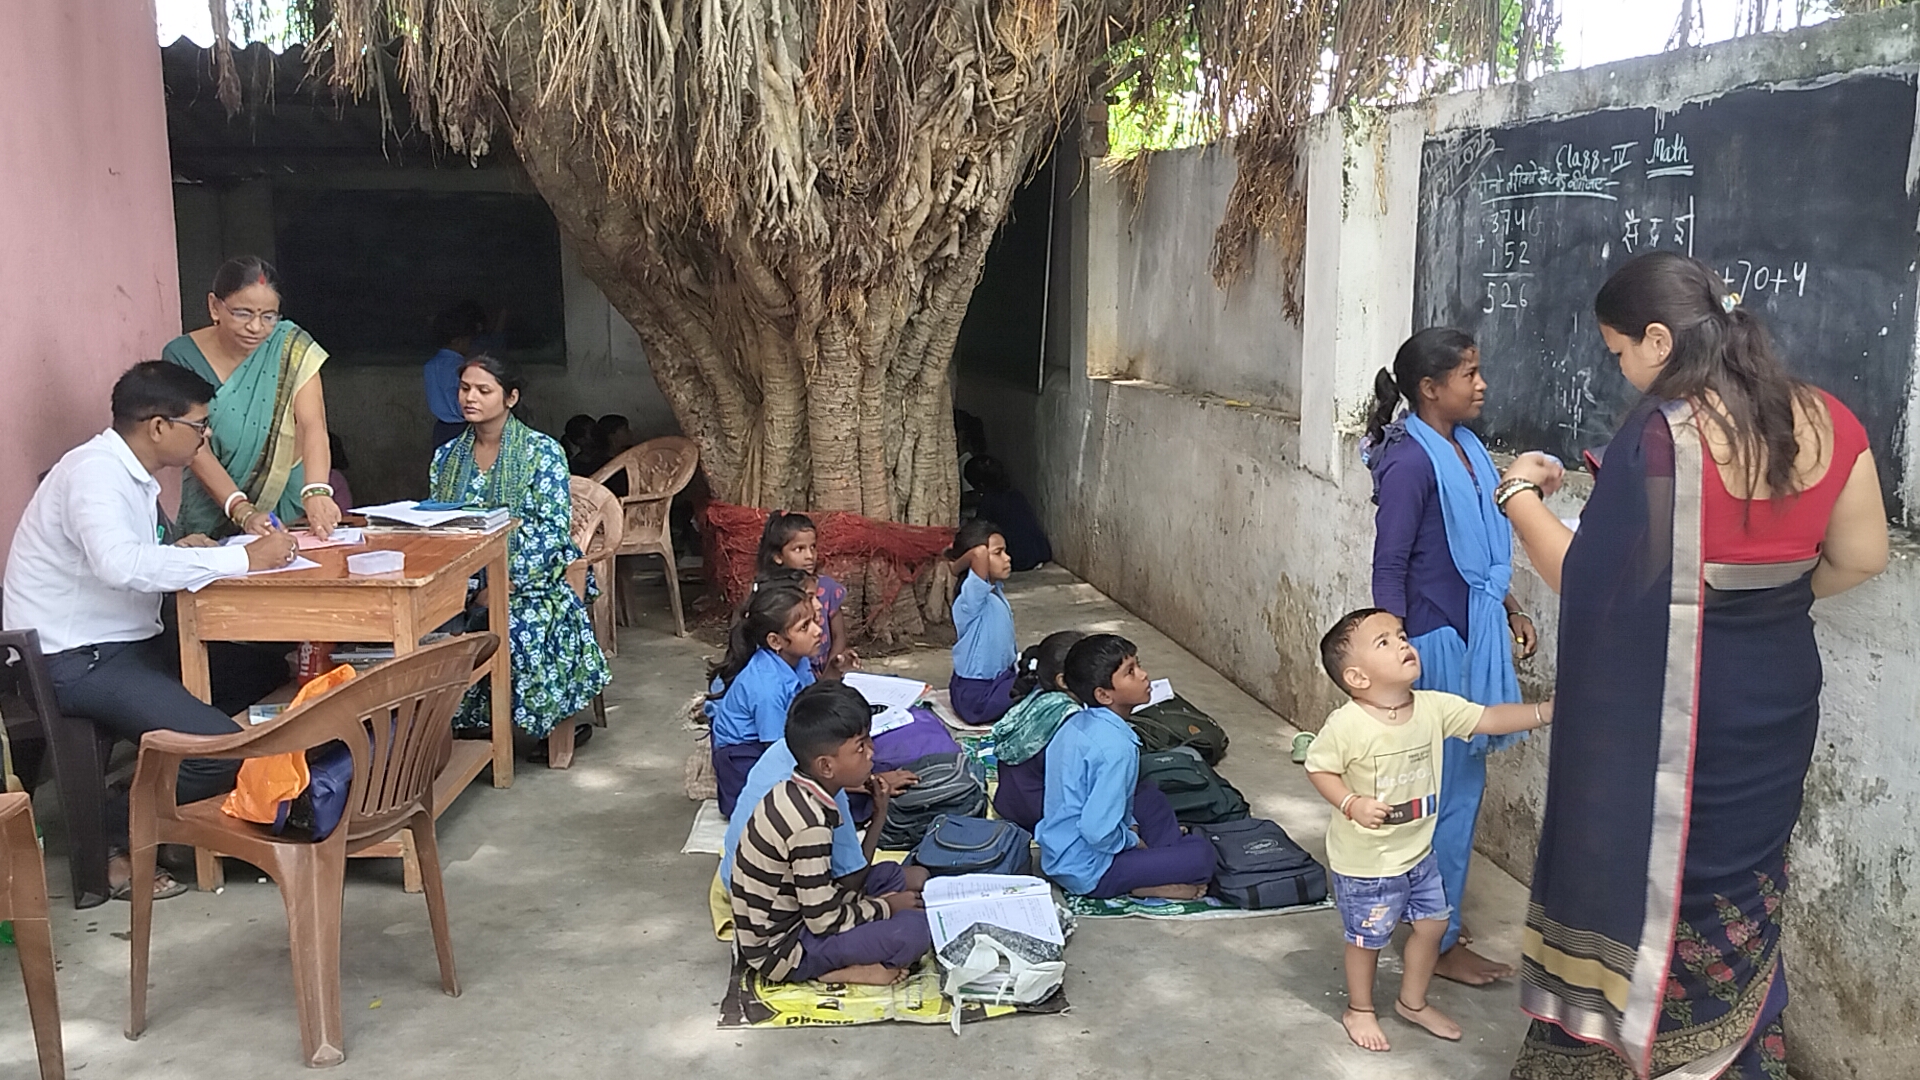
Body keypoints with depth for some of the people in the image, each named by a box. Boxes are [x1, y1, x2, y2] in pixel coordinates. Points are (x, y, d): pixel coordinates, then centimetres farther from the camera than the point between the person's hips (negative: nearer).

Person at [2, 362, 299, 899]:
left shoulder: (132, 474, 13)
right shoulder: (94, 473, -19)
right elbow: (119, 564, -37)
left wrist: (178, 551, 0)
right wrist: (242, 559, -33)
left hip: (126, 644, 10)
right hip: (75, 661, -10)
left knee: (265, 671, 5)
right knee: (223, 750, -24)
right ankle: (112, 838, -3)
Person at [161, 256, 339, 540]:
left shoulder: (292, 347, -4)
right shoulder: (182, 357, -5)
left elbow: (312, 425, -16)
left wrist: (316, 492, -33)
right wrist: (242, 511, -26)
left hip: (286, 506, 0)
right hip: (214, 511, 0)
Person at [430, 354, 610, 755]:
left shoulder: (542, 452, -2)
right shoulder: (446, 457, 13)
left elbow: (551, 528, -10)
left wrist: (504, 582, -20)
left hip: (530, 584, -4)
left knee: (517, 629, -33)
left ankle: (558, 721, -8)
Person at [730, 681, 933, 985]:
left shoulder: (795, 793, 0)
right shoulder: (809, 823, -27)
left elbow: (824, 889, 6)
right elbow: (826, 922, -23)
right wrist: (885, 907, -6)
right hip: (783, 952, -9)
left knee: (890, 873, 17)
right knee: (916, 928, -21)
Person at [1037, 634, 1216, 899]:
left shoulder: (1077, 724, 1)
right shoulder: (1115, 746, -26)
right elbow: (1098, 832, -29)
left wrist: (1130, 825, 9)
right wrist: (1133, 840, -10)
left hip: (1056, 855, 9)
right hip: (1087, 873, -9)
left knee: (1148, 795, 23)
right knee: (1201, 851, -12)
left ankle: (1168, 862, 11)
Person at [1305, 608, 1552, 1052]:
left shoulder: (1434, 707, -10)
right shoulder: (1347, 725, -26)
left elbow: (1489, 719, -6)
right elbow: (1319, 768, -16)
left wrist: (1549, 710, -13)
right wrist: (1352, 804, -30)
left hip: (1418, 851, 6)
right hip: (1365, 862, -6)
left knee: (1433, 923, 19)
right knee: (1368, 938, 11)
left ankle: (1413, 1002, 42)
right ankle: (1359, 1011, 36)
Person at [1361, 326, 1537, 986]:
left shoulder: (1465, 449, 9)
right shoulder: (1411, 462, -18)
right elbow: (1389, 570, -18)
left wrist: (1512, 612, 20)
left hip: (1473, 639, 9)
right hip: (1437, 645, -9)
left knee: (1462, 787, 17)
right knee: (1447, 795, 0)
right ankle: (1440, 943, 14)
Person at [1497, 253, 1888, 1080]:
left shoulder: (1660, 436, -21)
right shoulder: (1825, 421, -2)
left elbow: (1587, 582, -19)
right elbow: (1860, 557, 5)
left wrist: (1521, 494, -6)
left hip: (1668, 712, -6)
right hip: (1778, 697, 6)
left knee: (1634, 895, 10)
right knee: (1741, 908, 21)